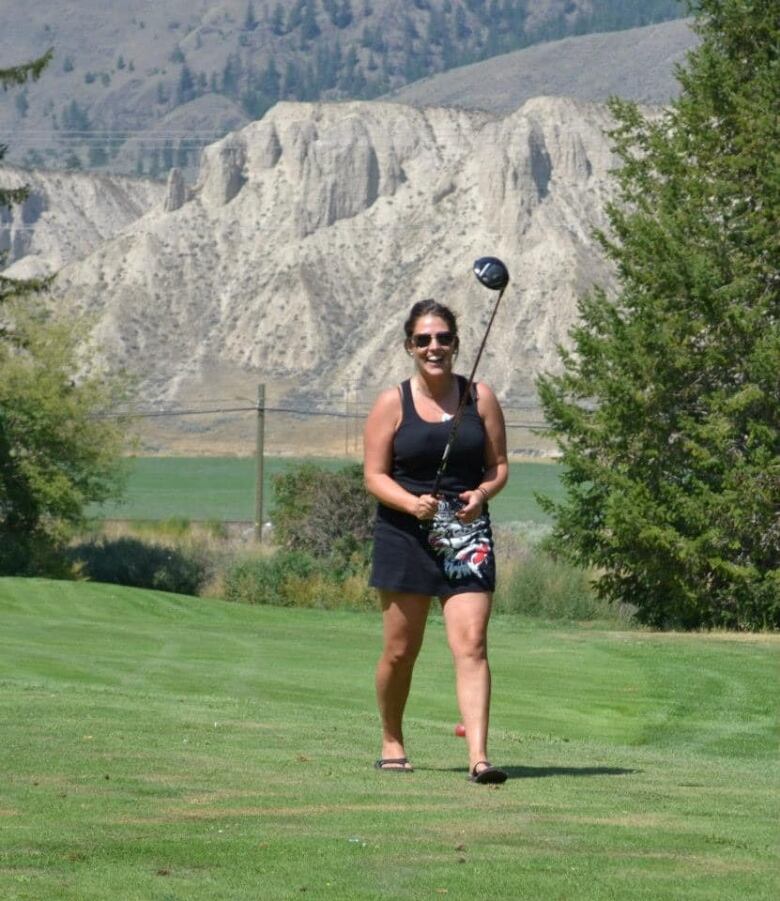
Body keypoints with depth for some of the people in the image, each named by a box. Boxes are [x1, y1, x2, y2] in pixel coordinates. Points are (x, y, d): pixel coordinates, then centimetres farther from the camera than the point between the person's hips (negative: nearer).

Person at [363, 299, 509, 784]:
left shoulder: (480, 398, 6)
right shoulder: (393, 403, 2)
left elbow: (499, 466, 8)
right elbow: (375, 474, -1)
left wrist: (481, 495, -13)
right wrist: (413, 503, -19)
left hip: (467, 535, 0)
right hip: (405, 537, 0)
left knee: (471, 645, -12)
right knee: (401, 650, 4)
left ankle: (478, 756, -20)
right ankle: (392, 741, 26)